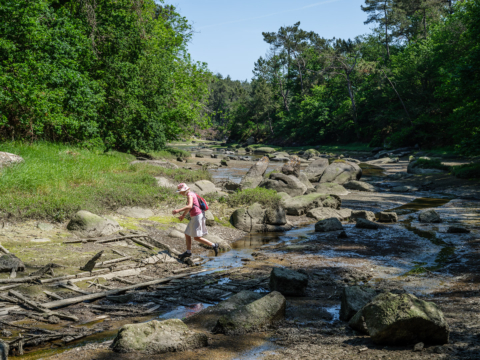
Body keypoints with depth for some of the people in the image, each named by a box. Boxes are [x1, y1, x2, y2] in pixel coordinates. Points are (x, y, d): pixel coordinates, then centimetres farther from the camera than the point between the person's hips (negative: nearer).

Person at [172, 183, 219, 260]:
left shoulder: (189, 195, -16)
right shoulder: (191, 194, 16)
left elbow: (189, 206, -33)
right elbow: (189, 206, 32)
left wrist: (178, 210, -37)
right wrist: (183, 215, 44)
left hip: (197, 217, -10)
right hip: (195, 217, 10)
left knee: (196, 238, -8)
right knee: (187, 235, 15)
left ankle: (213, 245, -1)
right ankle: (188, 252, 26)